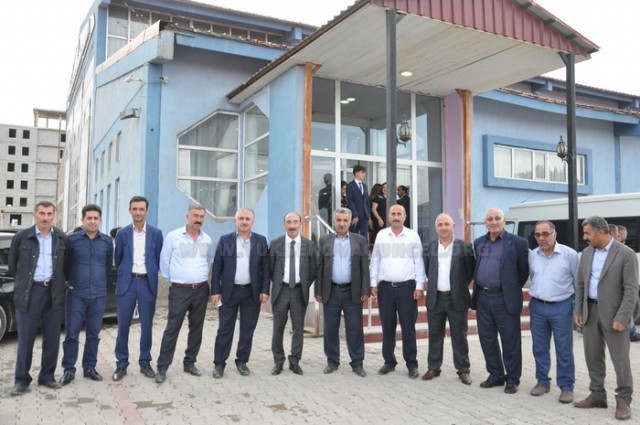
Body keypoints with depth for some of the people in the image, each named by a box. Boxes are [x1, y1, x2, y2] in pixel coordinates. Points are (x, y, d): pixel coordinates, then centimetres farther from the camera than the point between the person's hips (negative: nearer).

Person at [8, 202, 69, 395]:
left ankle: (47, 376, 18)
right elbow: (12, 265, 9)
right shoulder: (21, 237, -1)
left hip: (53, 291, 2)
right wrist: (23, 282, 13)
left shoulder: (62, 238, 5)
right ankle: (21, 379, 11)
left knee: (52, 337, 7)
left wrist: (59, 283, 9)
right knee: (25, 337, 2)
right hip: (29, 291, -2)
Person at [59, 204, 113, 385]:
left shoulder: (107, 241, 4)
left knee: (93, 334, 9)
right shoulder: (72, 239, -3)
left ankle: (89, 367, 19)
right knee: (71, 333, 1)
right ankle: (69, 370, 11)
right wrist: (71, 280, 11)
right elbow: (64, 264, 7)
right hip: (76, 294, -2)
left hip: (98, 294, 2)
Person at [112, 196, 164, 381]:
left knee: (147, 325, 7)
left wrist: (151, 277, 10)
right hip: (127, 283, 0)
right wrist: (124, 276, 13)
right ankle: (121, 364, 14)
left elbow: (158, 259, 7)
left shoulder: (156, 233, 2)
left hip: (147, 283, 0)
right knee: (123, 325, 3)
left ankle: (145, 363, 19)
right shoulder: (122, 233, 3)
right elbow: (118, 260, 10)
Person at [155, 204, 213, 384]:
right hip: (180, 290, -4)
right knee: (172, 329, -2)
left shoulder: (207, 240, 4)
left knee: (196, 328, 10)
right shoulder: (173, 236, -7)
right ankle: (162, 367, 6)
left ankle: (189, 362, 24)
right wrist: (172, 280, 6)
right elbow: (164, 262, 1)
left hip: (201, 290, 4)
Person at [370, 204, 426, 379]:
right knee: (387, 327, 8)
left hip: (407, 287, -2)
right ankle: (389, 361, 20)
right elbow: (375, 261, 9)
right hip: (385, 287, 2)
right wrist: (373, 284, 4)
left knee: (408, 327, 2)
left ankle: (412, 364, 13)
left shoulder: (413, 236, 1)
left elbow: (418, 262, 1)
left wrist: (419, 286, -3)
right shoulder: (381, 235, 6)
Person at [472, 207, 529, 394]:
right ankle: (495, 375, 26)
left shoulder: (518, 243, -5)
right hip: (482, 298, 5)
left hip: (505, 299, -5)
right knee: (487, 340, 11)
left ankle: (512, 379, 18)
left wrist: (513, 289, 5)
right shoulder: (478, 243, 10)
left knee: (510, 341, 4)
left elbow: (524, 271, 0)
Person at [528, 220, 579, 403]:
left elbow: (579, 282, -3)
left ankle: (566, 387, 14)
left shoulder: (569, 254, -8)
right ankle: (542, 382, 25)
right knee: (539, 348, 12)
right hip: (537, 307, 4)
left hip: (561, 307, -4)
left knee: (564, 350, 3)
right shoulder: (532, 255, 4)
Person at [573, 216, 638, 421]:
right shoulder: (587, 252, 7)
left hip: (613, 313, -6)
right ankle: (597, 395, 23)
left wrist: (622, 318, -19)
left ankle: (623, 401, 13)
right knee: (593, 356, 11)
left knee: (620, 359, 1)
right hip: (590, 311, 6)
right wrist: (578, 310, 6)